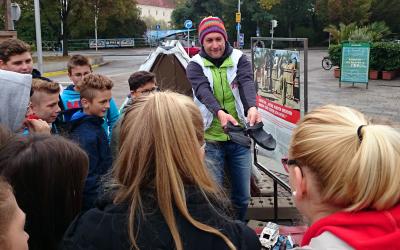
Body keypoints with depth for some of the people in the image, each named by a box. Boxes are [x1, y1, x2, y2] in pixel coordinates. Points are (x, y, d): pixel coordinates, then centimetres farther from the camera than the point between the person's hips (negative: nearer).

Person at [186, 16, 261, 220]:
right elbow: (203, 92, -23)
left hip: (239, 138, 2)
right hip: (210, 141, -2)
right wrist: (220, 112, -44)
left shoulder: (239, 60, 0)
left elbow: (247, 83, -20)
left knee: (242, 196, 13)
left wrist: (252, 107, -42)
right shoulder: (196, 66, -4)